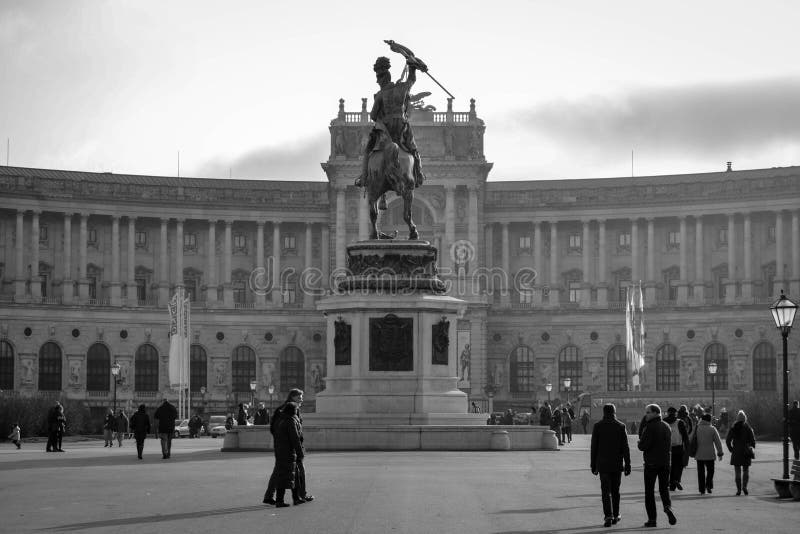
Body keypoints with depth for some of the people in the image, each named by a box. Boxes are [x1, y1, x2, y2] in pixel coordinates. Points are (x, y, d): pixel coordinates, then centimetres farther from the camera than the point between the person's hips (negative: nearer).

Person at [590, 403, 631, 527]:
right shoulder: (620, 426, -2)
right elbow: (625, 448, -4)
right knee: (615, 490, 15)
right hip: (617, 464, 1)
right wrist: (627, 465, 0)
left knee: (606, 491, -1)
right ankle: (615, 516, 20)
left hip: (603, 464, -1)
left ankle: (609, 516, -15)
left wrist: (593, 465, 5)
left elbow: (594, 447, -2)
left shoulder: (598, 426, -3)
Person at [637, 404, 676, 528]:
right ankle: (668, 506, -14)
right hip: (665, 462, 6)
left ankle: (652, 519, 3)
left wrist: (639, 443, 5)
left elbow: (643, 446, -18)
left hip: (651, 463, -6)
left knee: (649, 491, 4)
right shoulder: (666, 426, 8)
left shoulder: (650, 427, -13)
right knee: (664, 488, 15)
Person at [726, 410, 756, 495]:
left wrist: (731, 450, 6)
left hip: (736, 453, 0)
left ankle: (738, 489, 3)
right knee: (746, 471, 12)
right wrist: (752, 450, 6)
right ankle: (744, 486, -7)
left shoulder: (733, 428, -2)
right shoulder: (748, 428, -4)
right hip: (746, 452, 0)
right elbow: (753, 440, -4)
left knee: (737, 471, 6)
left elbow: (727, 440, -3)